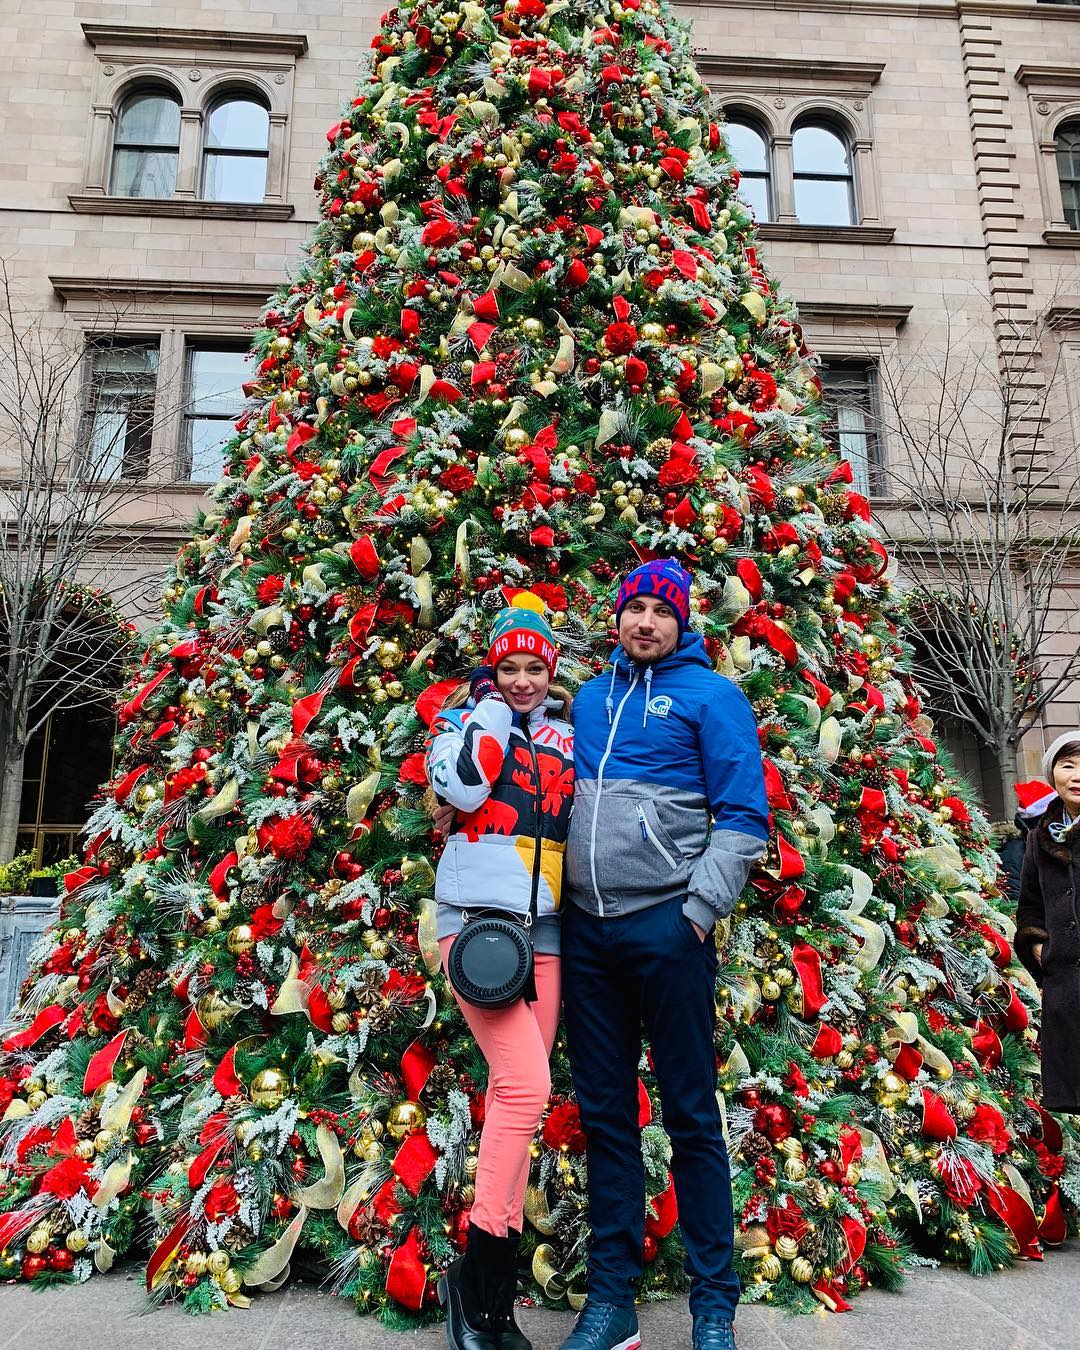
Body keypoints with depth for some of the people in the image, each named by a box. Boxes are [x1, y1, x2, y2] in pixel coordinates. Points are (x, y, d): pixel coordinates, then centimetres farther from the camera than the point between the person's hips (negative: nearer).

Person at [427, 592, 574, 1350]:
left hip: (546, 928, 5)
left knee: (515, 1095, 7)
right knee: (528, 1086, -16)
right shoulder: (468, 717, 5)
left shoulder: (568, 731, 15)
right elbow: (457, 787, -15)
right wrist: (491, 708, -6)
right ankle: (480, 1279, 1)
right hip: (477, 915, -4)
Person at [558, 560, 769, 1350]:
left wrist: (699, 911, -12)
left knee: (691, 1115, 3)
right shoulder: (589, 699, 15)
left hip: (666, 925, -5)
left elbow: (743, 818, -5)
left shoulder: (709, 695, -1)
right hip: (586, 929, 5)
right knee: (605, 1114, 12)